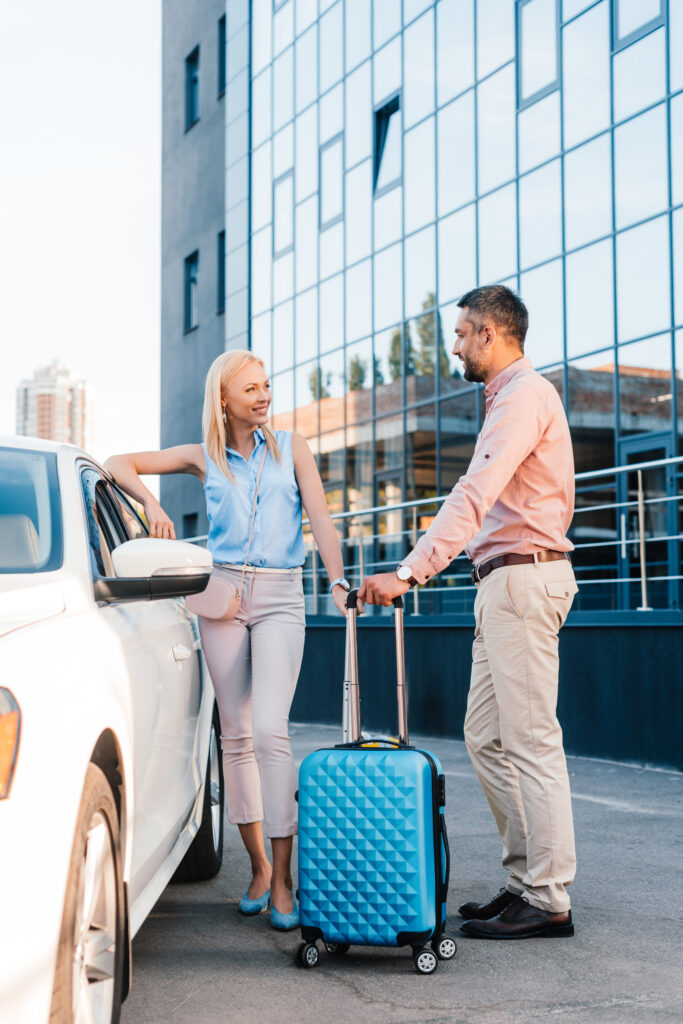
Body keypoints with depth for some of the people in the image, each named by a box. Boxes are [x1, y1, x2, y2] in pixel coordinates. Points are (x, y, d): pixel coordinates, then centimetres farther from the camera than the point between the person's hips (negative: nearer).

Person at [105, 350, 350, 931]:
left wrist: (339, 583, -14)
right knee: (237, 735, 3)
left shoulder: (291, 448, 9)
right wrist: (151, 503, -5)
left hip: (280, 597, -2)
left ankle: (283, 879, -11)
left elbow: (321, 519, 0)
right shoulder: (205, 458, 11)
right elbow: (119, 463, 14)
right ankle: (258, 866, 14)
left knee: (270, 731, -14)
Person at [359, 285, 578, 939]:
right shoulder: (512, 397, 23)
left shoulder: (525, 393, -11)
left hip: (521, 578, -11)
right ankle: (524, 880, 17)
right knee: (486, 737, 11)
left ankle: (548, 901, -2)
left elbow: (475, 495, -23)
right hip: (506, 584, 11)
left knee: (530, 739, -8)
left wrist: (410, 571, -28)